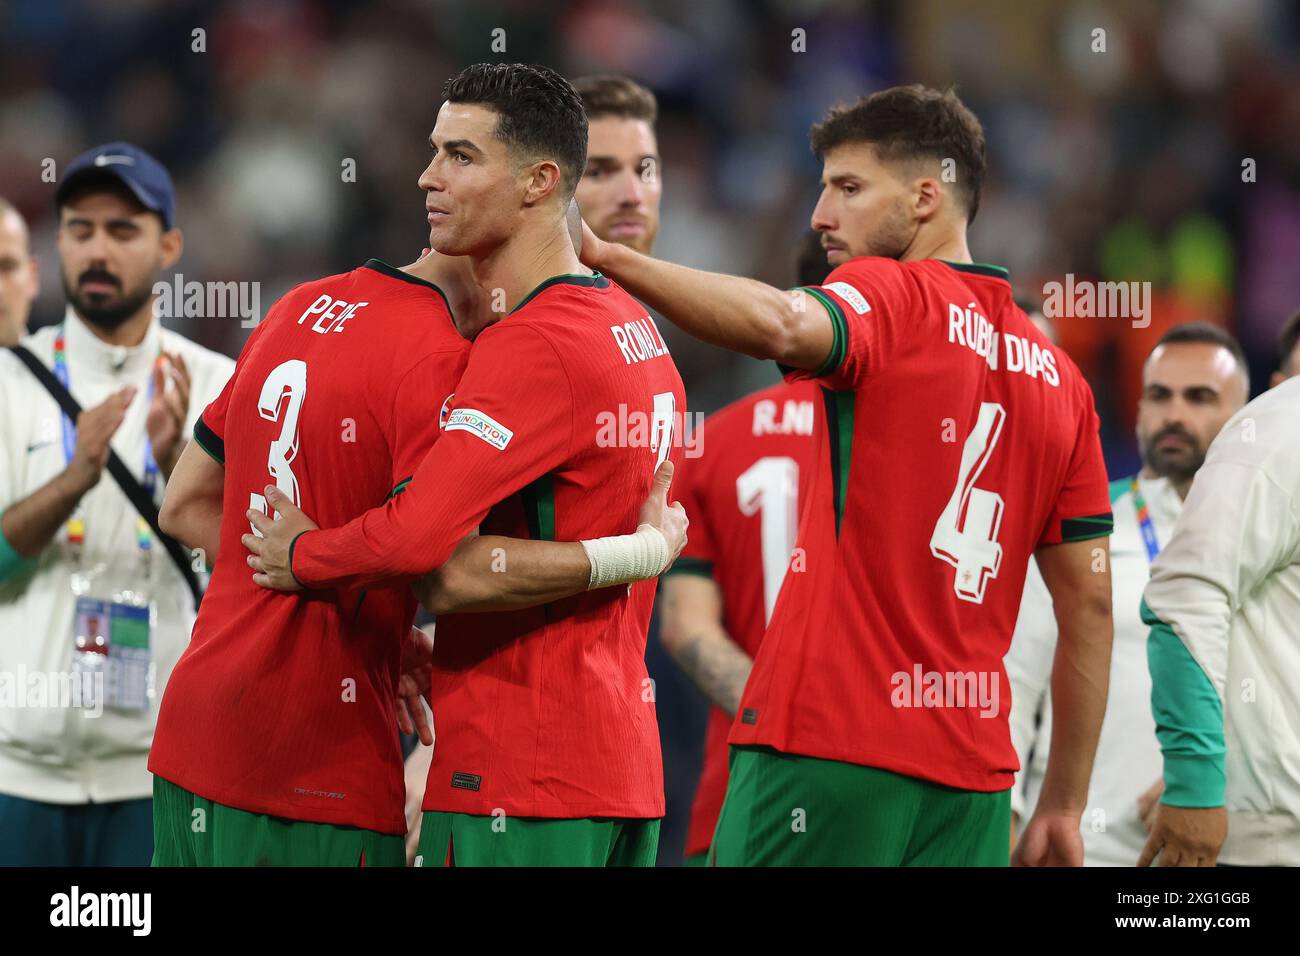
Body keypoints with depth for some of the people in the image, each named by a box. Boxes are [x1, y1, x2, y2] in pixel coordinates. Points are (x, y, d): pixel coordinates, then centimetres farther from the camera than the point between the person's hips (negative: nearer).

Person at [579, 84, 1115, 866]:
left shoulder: (893, 298, -3)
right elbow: (1091, 606, 16)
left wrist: (606, 257, -28)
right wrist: (1064, 808, 19)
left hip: (830, 744, -7)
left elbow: (781, 325, -28)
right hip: (973, 769, 7)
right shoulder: (1056, 375, 16)